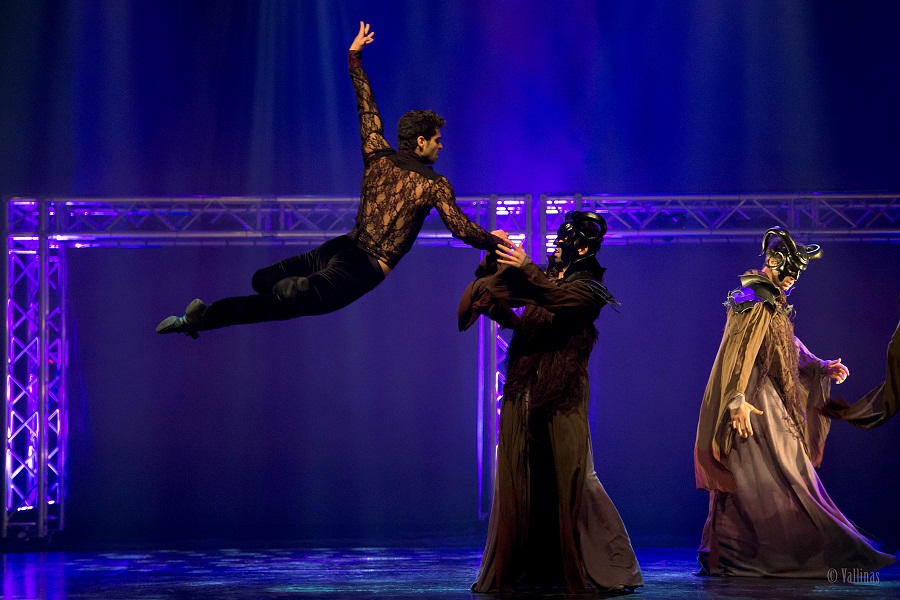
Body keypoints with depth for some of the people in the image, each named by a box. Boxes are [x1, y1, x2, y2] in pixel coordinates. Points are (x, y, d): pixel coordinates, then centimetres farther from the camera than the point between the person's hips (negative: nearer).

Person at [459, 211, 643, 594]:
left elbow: (562, 300, -21)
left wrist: (525, 269, -25)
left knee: (570, 481, -9)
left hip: (562, 400, -5)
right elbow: (490, 292, 15)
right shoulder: (542, 281, 16)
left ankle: (610, 567, -3)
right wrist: (493, 258, -1)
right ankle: (514, 569, 9)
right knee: (516, 482, 4)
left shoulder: (589, 288, 1)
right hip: (522, 396, 5)